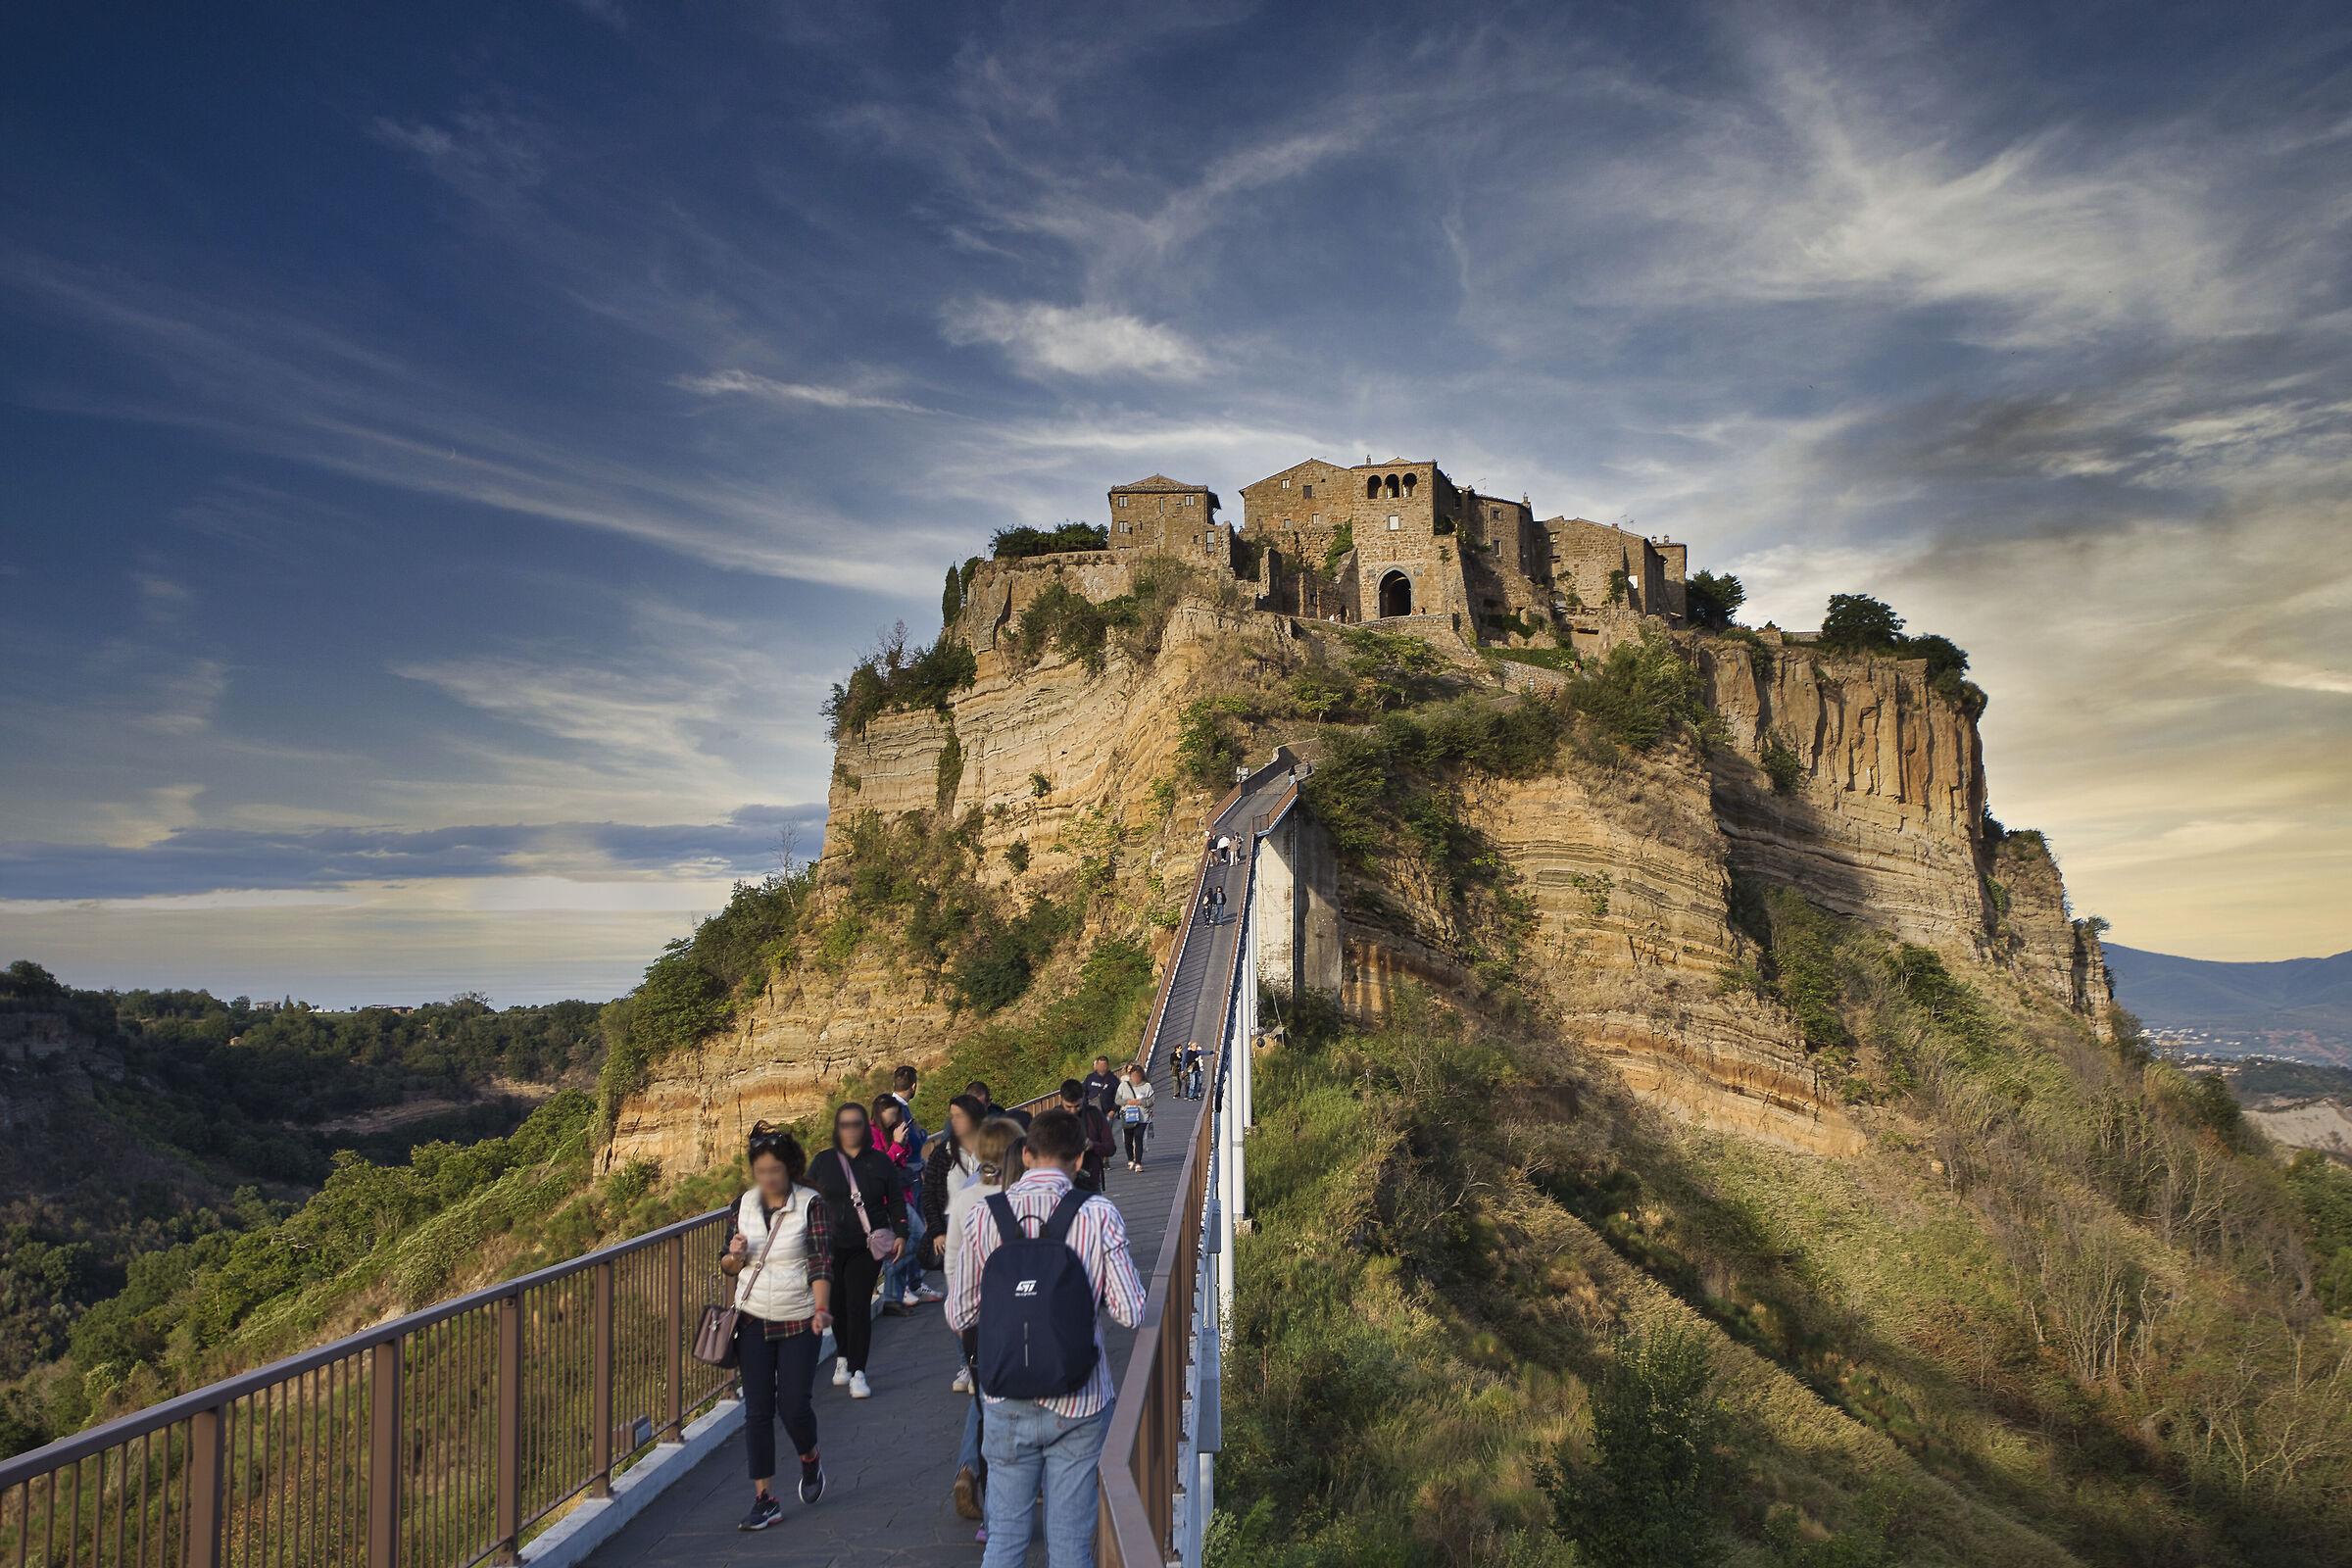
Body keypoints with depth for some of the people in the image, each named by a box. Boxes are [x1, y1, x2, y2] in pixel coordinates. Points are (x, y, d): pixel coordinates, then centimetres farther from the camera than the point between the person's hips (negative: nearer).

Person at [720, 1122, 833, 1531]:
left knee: (793, 1404, -3)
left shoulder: (810, 1204, -10)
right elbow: (729, 1267, 10)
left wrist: (822, 1308, -30)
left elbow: (821, 1262, -16)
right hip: (753, 1321, 3)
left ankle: (810, 1463, 30)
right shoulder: (744, 1204, 2)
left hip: (799, 1321, -3)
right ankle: (765, 1499, 14)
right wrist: (734, 1256, -13)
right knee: (757, 1409, 2)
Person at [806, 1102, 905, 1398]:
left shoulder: (880, 1162, 4)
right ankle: (843, 1357, 34)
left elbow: (895, 1203, 9)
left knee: (859, 1307, -7)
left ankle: (857, 1373, -1)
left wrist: (901, 1234, -1)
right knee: (837, 1304, 9)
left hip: (867, 1247, -1)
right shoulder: (824, 1161, 6)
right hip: (831, 1246, 2)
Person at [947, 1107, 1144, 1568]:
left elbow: (959, 1315, 0)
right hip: (1079, 1405, -1)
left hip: (1007, 1403, 1)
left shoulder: (981, 1216, -7)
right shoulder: (1100, 1217, -11)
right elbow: (1131, 1313, -10)